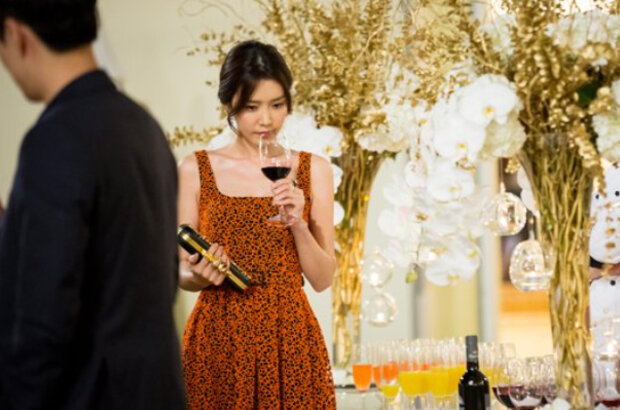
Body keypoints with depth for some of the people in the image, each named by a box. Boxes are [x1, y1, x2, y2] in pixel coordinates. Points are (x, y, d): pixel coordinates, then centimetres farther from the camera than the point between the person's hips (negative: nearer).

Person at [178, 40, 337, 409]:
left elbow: (323, 279, 2)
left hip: (289, 340, 1)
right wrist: (200, 275, -17)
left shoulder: (314, 170, 3)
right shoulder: (196, 170, 0)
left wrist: (297, 223, -14)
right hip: (217, 340, 0)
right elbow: (181, 273, 4)